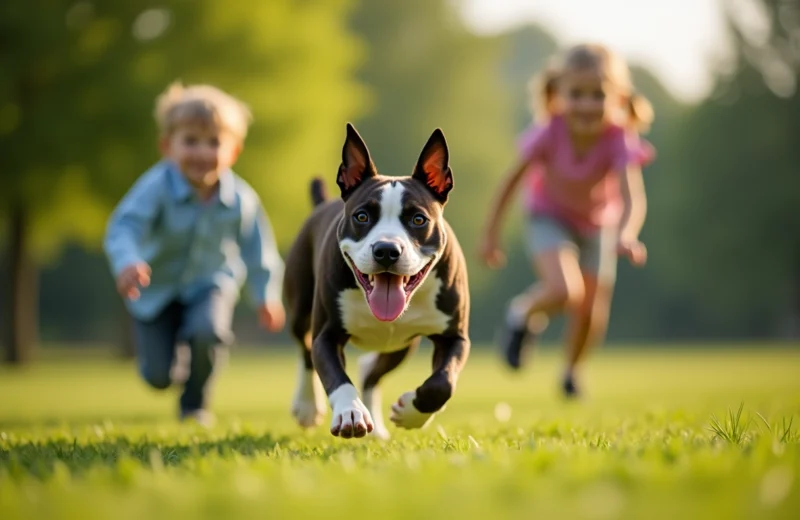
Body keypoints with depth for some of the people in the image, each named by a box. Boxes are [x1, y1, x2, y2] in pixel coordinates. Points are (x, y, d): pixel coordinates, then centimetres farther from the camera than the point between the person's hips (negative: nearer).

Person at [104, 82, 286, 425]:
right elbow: (124, 226, -41)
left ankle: (195, 404, 0)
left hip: (209, 284, 1)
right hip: (157, 287, -1)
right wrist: (127, 263, -60)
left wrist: (266, 296, -1)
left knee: (208, 331, -31)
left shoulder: (240, 199, -19)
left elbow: (257, 250, -4)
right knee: (156, 376, -2)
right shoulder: (157, 187, -28)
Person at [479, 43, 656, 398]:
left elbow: (633, 198, -44)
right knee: (565, 292, -26)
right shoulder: (550, 132, -30)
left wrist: (627, 235, -65)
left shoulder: (619, 140, -32)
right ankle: (522, 315, 8)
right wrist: (491, 234, -9)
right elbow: (513, 179, -16)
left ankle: (571, 372, 36)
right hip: (549, 217, -2)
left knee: (592, 313, 4)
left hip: (599, 223, 2)